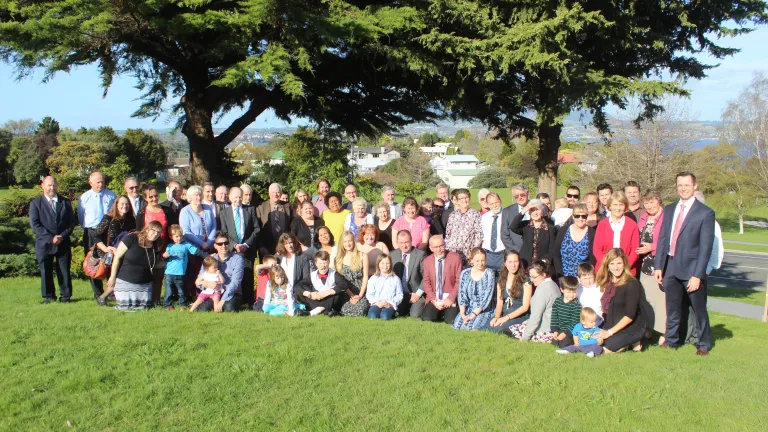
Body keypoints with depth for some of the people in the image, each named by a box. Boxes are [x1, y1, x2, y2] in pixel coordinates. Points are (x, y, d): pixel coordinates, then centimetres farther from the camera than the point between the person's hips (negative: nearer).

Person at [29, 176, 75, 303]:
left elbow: (71, 222, 8)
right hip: (43, 244, -1)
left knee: (64, 271, 2)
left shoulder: (66, 202, 12)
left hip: (63, 243, 1)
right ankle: (48, 296, 14)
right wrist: (50, 238, -12)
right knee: (45, 271, 2)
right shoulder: (35, 203, 5)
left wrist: (62, 236, -9)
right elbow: (34, 224, -4)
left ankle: (65, 295, 11)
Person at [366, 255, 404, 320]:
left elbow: (399, 295, 6)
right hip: (377, 304, 1)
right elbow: (369, 294, 6)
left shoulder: (395, 279, 9)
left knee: (385, 317, -32)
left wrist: (391, 303, -10)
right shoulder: (373, 278, 10)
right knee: (372, 316, -30)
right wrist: (377, 302, -11)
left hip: (390, 305, -1)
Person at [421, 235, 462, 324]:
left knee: (451, 321, -22)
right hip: (434, 299, 2)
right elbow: (426, 282, 5)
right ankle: (440, 313, 12)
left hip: (450, 299, -2)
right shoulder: (427, 261, 6)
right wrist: (433, 299, -10)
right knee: (426, 318, -20)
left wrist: (451, 298, -14)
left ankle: (448, 312, 12)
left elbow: (459, 281, -4)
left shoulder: (455, 257, -4)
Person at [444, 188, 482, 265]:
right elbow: (447, 234, 15)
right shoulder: (452, 215, 12)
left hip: (468, 253, -3)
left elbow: (479, 234, -2)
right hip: (452, 252, 3)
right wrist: (447, 249, 6)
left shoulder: (475, 214, 1)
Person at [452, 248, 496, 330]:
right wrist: (462, 314, -15)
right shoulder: (465, 273, 3)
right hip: (468, 308, 3)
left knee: (471, 327, -26)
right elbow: (461, 294, -1)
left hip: (485, 310, -3)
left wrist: (473, 315, -18)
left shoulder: (489, 274, -8)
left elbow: (487, 298, -13)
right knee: (457, 325, -22)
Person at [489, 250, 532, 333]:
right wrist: (497, 317, -11)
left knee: (498, 329, -30)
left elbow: (525, 306, -7)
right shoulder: (501, 280, 12)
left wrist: (506, 317, -16)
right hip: (504, 315, 4)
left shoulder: (525, 280, -4)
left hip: (520, 316, -4)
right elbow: (499, 303, 9)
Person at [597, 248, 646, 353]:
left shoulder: (632, 284, -15)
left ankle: (632, 342, 3)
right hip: (611, 327, 7)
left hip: (631, 329, -7)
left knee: (606, 349, -21)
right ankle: (625, 342, 6)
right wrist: (604, 330, -5)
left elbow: (630, 315, -19)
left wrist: (610, 332, -19)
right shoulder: (608, 283, 6)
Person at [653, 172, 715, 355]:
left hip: (691, 269, -4)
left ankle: (704, 344, 25)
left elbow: (706, 247, -11)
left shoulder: (705, 213, -8)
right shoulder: (669, 209, 9)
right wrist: (658, 266, 3)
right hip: (670, 267, 4)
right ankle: (671, 340, 30)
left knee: (699, 309, 9)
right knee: (673, 308, 16)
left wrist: (697, 275, -15)